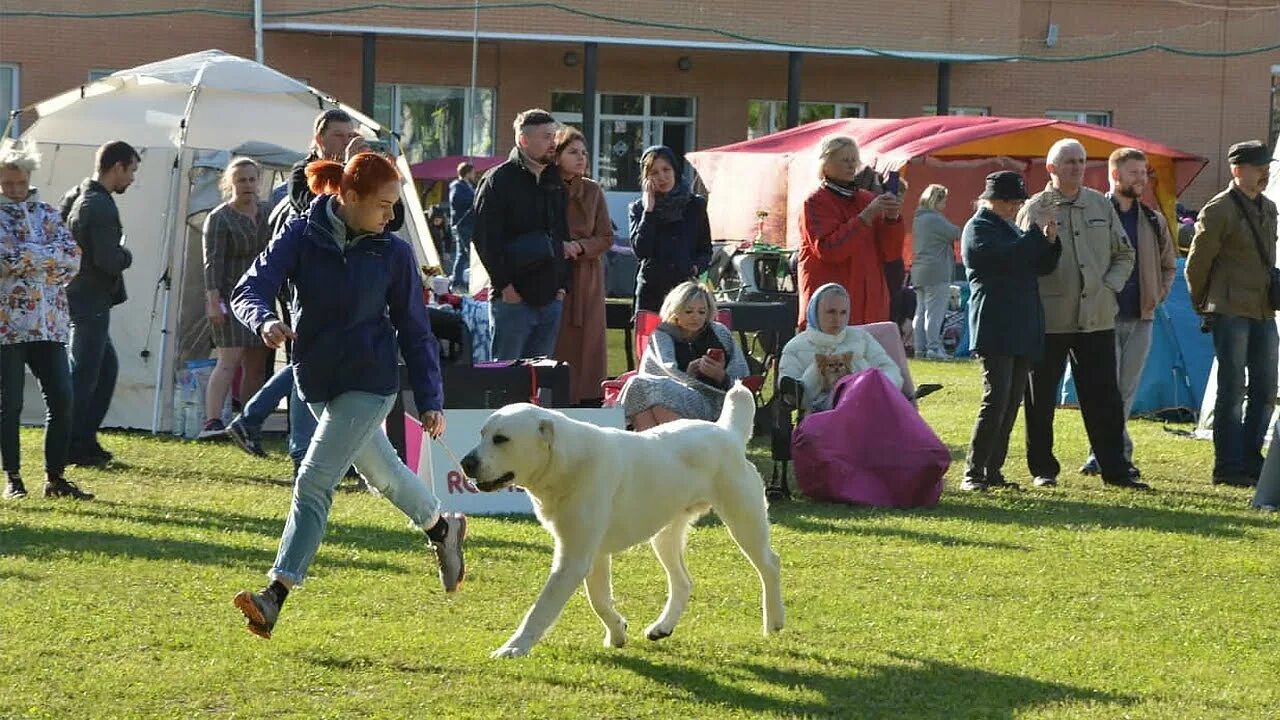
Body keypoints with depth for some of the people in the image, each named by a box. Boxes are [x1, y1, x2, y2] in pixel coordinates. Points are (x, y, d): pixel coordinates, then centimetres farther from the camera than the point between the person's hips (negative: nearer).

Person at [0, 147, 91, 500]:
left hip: (49, 323, 4)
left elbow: (73, 258, 1)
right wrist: (48, 256, -9)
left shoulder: (47, 213, 13)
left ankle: (55, 477, 8)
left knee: (62, 401, -1)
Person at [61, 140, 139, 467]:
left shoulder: (76, 197, 13)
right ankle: (72, 447, 1)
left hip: (76, 296, 10)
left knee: (107, 367, 18)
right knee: (83, 375, -3)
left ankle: (85, 440, 20)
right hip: (90, 302, -10)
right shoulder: (100, 206, -18)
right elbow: (108, 261, -25)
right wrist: (126, 255, -3)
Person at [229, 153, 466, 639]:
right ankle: (442, 528, 50)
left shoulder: (393, 253, -7)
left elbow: (415, 331, 0)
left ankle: (275, 596, -18)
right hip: (316, 380, 4)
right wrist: (265, 321, -38)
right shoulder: (301, 237, -7)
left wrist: (430, 402, -3)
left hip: (369, 383, -4)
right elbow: (250, 288, -15)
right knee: (381, 472, 23)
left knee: (314, 483, -14)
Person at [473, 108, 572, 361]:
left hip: (550, 299, 6)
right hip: (513, 299, -6)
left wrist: (563, 283, 9)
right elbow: (484, 237, -11)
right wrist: (504, 285, -15)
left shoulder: (555, 181, 15)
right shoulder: (500, 180, -6)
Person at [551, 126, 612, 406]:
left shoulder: (592, 191, 8)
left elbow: (606, 238, 9)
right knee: (552, 348, -6)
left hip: (586, 280, 3)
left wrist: (579, 247, -9)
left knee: (586, 348, 0)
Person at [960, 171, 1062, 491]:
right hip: (995, 329, -9)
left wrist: (1049, 239, 1)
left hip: (1022, 329, 9)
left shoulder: (1012, 227, 22)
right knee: (997, 399, -14)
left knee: (1012, 403, 6)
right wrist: (1036, 231, -17)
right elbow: (1007, 257, -21)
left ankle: (993, 471, 8)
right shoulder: (978, 228, -4)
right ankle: (973, 473, -11)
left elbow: (1042, 266, 19)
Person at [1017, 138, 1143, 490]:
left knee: (1105, 398, 3)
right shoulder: (1035, 209, -2)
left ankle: (1114, 469, 7)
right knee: (1041, 399, 4)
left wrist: (1110, 286, 3)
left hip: (1097, 319, 3)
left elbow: (1124, 255, 15)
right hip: (1049, 321, -3)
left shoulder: (1101, 205, 10)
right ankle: (1043, 469, 14)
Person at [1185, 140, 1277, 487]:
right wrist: (1203, 307, 6)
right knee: (1232, 391, -5)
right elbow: (1197, 263, -3)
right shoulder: (1218, 210, -9)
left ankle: (1250, 461, 17)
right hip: (1230, 312, -7)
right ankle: (1228, 466, -1)